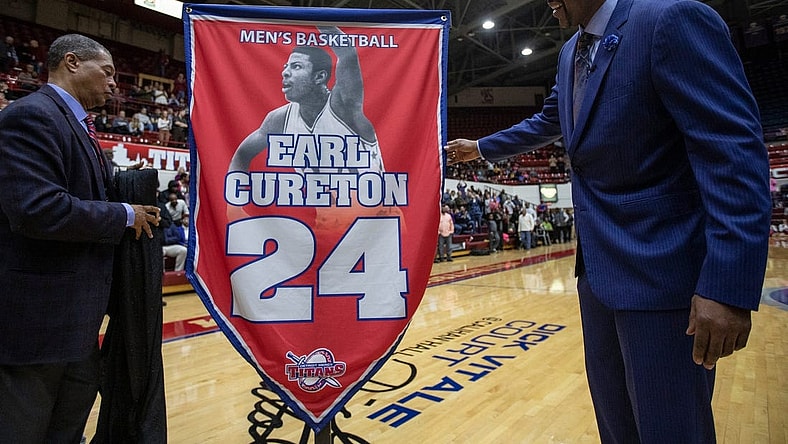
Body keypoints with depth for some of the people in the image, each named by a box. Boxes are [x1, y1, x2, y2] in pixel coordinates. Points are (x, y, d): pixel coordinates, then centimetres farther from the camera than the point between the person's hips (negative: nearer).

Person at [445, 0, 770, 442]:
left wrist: (728, 286, -27)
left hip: (659, 271, -8)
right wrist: (481, 147, 35)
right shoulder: (571, 54, 12)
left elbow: (734, 150, -21)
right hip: (598, 267, 8)